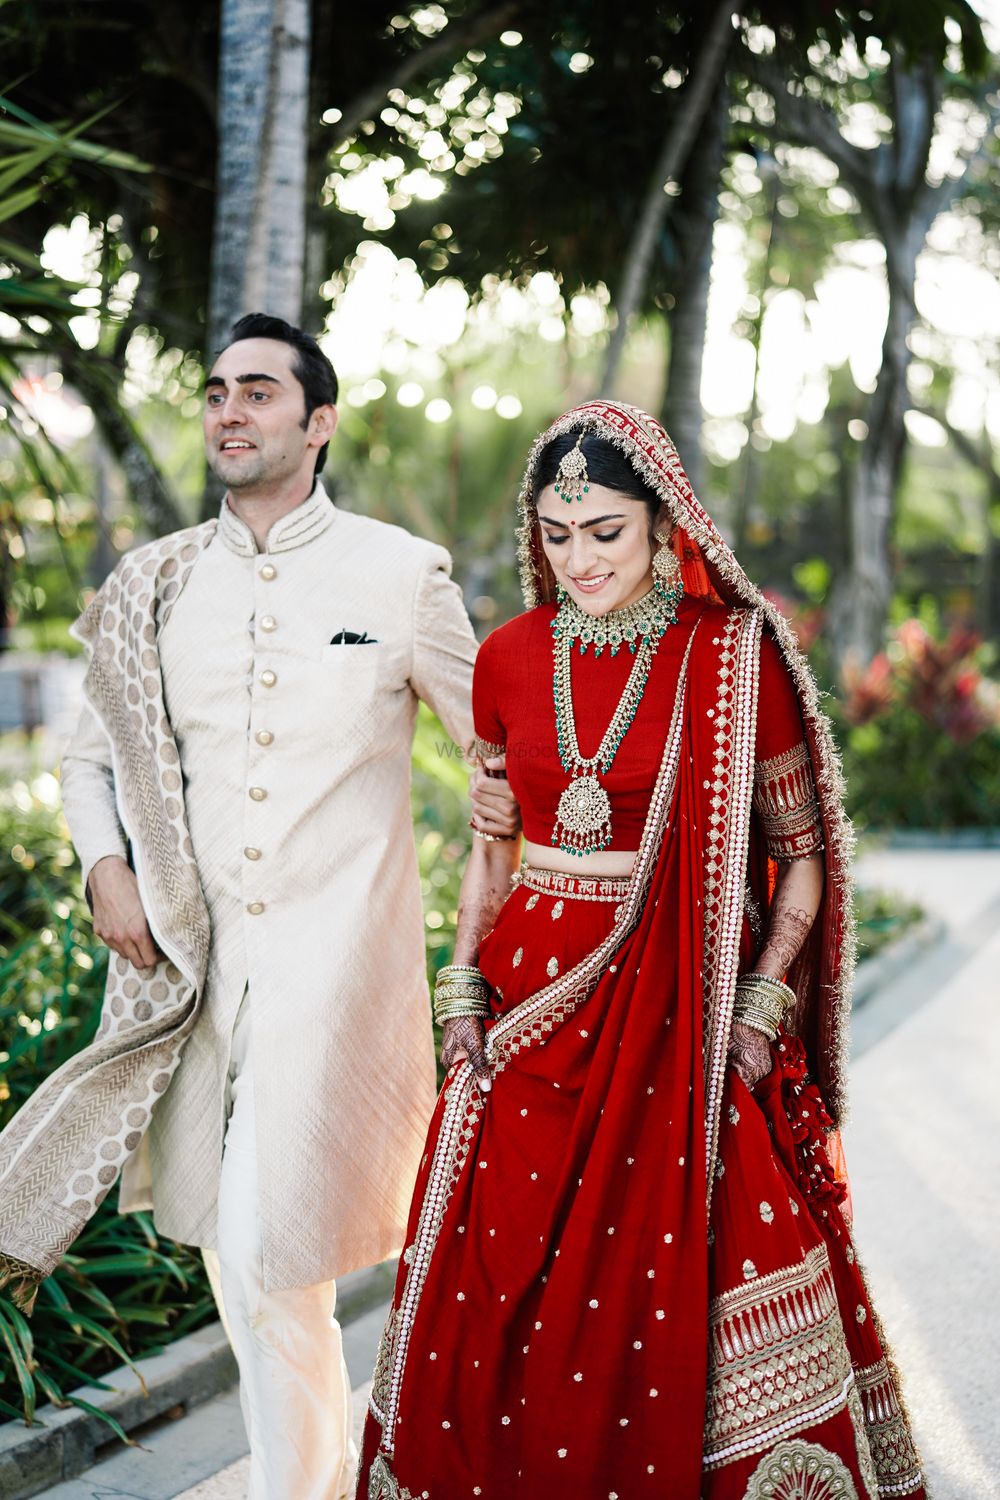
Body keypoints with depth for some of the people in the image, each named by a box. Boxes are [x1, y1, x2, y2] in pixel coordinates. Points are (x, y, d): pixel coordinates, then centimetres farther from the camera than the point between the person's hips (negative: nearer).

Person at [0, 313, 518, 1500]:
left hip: (333, 958, -4)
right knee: (228, 1243, 13)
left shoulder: (401, 576, 0)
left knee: (270, 1259, -10)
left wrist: (518, 796, -11)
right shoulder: (154, 587, 8)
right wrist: (105, 865, 1)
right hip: (195, 957, 4)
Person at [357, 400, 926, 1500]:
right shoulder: (509, 659, 6)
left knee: (671, 1299, -1)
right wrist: (463, 987, 6)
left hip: (682, 1014, -3)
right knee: (496, 1284, 7)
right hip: (534, 1004, 4)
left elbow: (803, 854, 0)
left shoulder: (737, 658, -6)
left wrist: (761, 1005, -9)